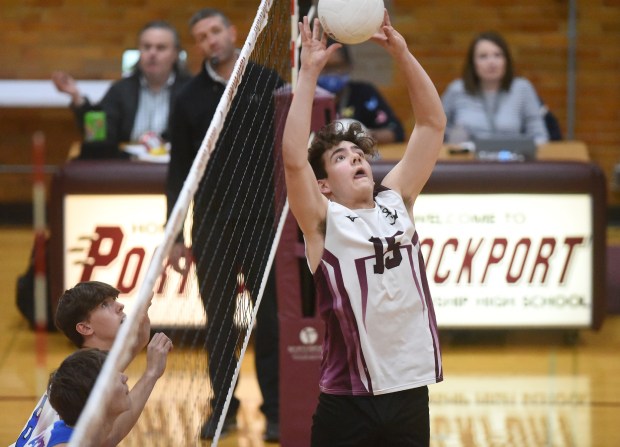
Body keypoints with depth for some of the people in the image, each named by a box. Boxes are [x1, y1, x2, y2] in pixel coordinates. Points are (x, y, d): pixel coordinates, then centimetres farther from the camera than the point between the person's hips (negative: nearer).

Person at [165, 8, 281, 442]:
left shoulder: (268, 83, 1)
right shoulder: (191, 98, 4)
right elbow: (178, 170, 6)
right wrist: (175, 236, 3)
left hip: (265, 219, -1)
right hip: (212, 223, 1)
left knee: (270, 317, -1)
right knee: (219, 320, 4)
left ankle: (276, 411, 5)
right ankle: (222, 407, 14)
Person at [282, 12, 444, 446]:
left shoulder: (396, 202, 9)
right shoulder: (324, 222, -3)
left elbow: (433, 123, 8)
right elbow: (293, 158, -19)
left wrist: (402, 53, -2)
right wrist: (309, 72, -18)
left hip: (411, 391, 4)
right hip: (348, 403, -4)